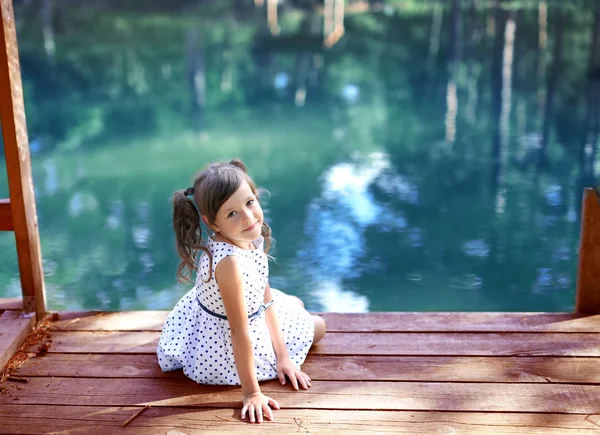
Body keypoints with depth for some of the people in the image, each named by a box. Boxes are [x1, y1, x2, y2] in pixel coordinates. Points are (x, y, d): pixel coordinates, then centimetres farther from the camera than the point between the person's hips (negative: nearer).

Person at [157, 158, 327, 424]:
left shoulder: (251, 237, -13)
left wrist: (282, 355, -4)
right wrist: (252, 393, -25)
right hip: (225, 347, -7)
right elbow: (240, 332, -33)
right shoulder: (229, 261, -39)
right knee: (317, 326, 15)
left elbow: (266, 299, -5)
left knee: (296, 305, 31)